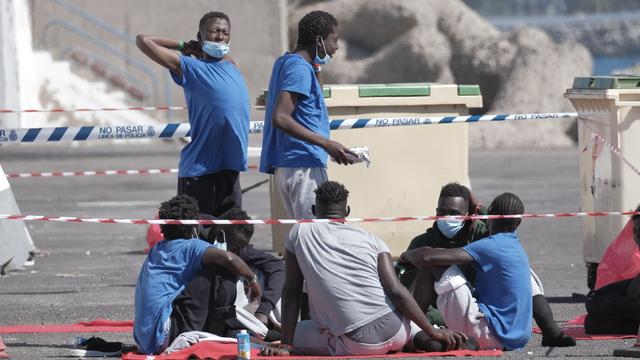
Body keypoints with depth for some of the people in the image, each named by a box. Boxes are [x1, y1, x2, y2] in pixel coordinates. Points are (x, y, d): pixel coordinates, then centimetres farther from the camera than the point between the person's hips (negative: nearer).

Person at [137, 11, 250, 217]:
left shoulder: (230, 65, 15)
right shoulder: (190, 67, -3)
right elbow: (143, 41, -4)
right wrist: (182, 46, 6)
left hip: (230, 169, 7)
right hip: (199, 170, -7)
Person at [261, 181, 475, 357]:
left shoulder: (299, 233, 10)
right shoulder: (371, 240, 12)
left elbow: (291, 292, 10)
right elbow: (396, 292, 0)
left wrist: (287, 346, 13)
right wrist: (434, 332, 2)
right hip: (394, 330, 2)